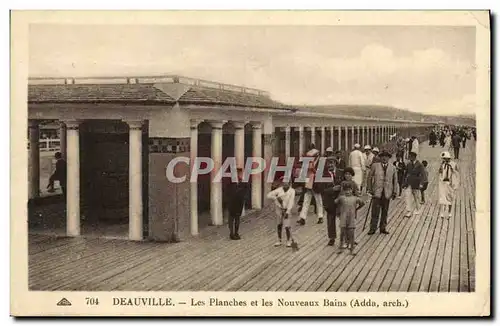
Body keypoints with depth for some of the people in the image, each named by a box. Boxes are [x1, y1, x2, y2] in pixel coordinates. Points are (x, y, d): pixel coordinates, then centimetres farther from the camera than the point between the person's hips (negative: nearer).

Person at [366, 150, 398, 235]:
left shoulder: (392, 168, 9)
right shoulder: (375, 166, 4)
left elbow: (395, 181, 13)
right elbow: (369, 178, 8)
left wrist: (394, 192, 8)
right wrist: (370, 189, 3)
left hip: (387, 193, 2)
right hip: (377, 192, -2)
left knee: (385, 211, 6)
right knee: (375, 211, -5)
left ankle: (383, 228, 15)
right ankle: (373, 228, 1)